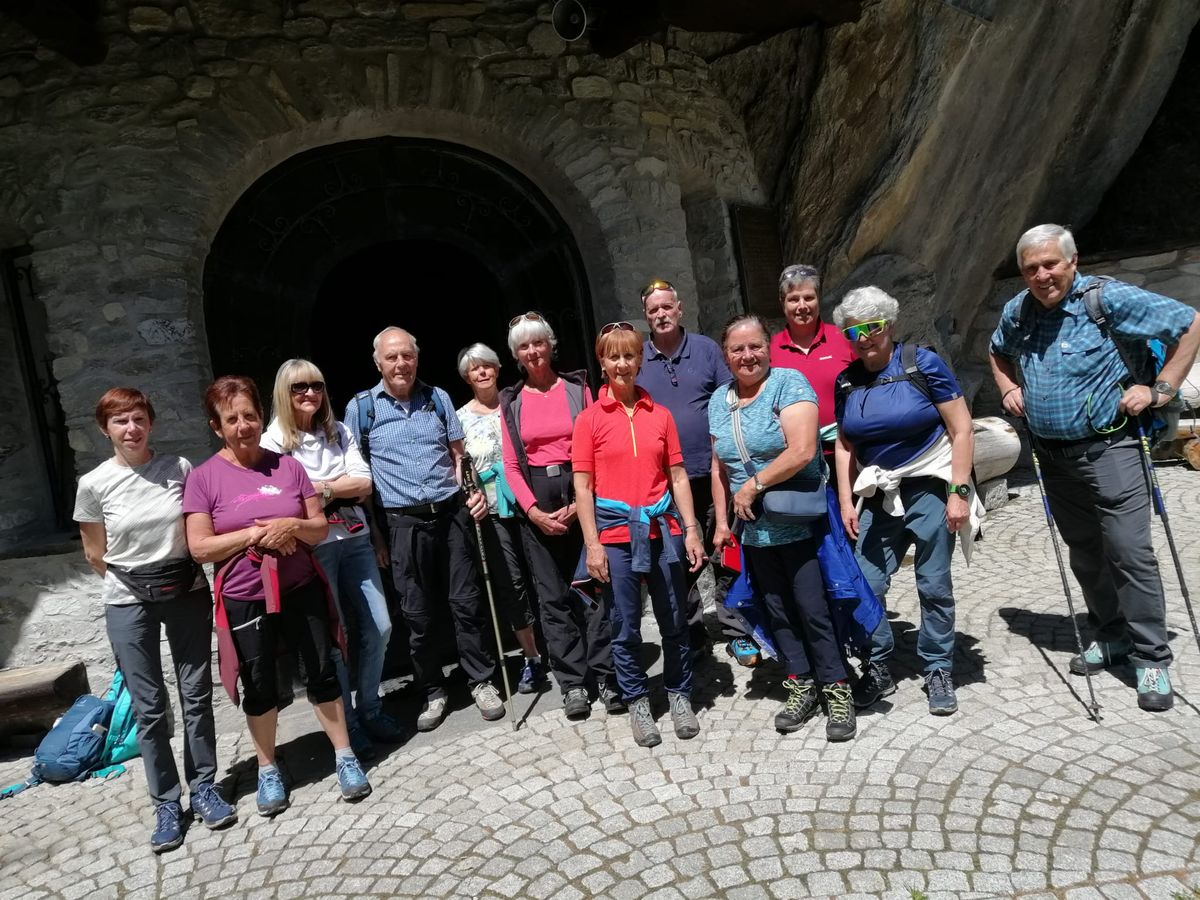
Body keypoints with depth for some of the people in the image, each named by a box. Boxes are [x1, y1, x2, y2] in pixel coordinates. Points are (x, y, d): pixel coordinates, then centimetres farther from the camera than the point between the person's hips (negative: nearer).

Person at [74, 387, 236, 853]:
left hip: (188, 593, 1)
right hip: (129, 604, 0)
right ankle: (166, 803, 19)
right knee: (149, 706, 5)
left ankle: (203, 788, 23)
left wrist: (175, 574, 7)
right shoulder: (94, 484, -6)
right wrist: (132, 582, 11)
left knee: (196, 694, 7)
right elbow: (96, 555, 6)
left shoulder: (179, 468, -5)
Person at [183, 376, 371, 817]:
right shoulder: (204, 477, -6)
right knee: (259, 687, 12)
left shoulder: (288, 466, 0)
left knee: (322, 673, 9)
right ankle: (268, 770, 31)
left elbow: (320, 528, 4)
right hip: (244, 599, -1)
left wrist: (294, 526, -17)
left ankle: (345, 757, 24)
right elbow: (200, 548, -10)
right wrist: (255, 533, -18)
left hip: (302, 590, 2)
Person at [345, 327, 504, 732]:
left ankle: (482, 681, 21)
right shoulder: (361, 407, 1)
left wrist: (474, 491, -4)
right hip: (404, 523, -1)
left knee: (467, 602, 6)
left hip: (452, 513, 2)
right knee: (419, 614, 6)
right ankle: (432, 692, 23)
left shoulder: (438, 397, 7)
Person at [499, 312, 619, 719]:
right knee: (552, 596, 4)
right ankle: (572, 683, 13)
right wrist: (535, 512, -7)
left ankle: (605, 676, 9)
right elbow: (511, 465, 6)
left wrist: (583, 501, -11)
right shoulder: (511, 401, 9)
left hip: (581, 494, -1)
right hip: (536, 503, 2)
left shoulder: (577, 387, 5)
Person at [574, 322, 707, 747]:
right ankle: (637, 702, 25)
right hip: (616, 534, -2)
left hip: (663, 529, 2)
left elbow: (678, 476, 8)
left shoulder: (659, 415, 7)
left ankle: (679, 695, 30)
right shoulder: (589, 419, 0)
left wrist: (691, 530, 2)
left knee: (675, 621, 10)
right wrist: (592, 544, -7)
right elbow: (583, 486, -1)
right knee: (625, 627, 7)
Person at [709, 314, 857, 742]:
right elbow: (719, 469, 14)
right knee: (778, 610, 13)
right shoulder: (718, 401, 9)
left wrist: (753, 485, -16)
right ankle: (801, 686, 26)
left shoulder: (789, 384, -10)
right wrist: (722, 522, 11)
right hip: (755, 530, 6)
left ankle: (837, 690, 13)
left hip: (800, 523, -6)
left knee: (813, 608, -2)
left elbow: (802, 451, -21)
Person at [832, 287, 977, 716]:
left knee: (934, 587, 3)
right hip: (879, 496, 4)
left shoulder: (923, 364, -7)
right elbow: (845, 446, 11)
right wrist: (846, 502, 4)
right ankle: (877, 669, 18)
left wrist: (959, 492, -12)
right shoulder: (847, 382, 5)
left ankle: (938, 671, 21)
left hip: (929, 488, -3)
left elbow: (961, 431, -7)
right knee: (866, 585, 0)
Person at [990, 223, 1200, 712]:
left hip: (1107, 447, -5)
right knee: (1085, 553, 14)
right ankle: (1110, 636, 30)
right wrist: (1009, 388, 10)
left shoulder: (1109, 299, -13)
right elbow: (999, 353, 27)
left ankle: (1151, 658, 7)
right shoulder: (1017, 312, 5)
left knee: (1130, 552, -6)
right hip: (1051, 454, 6)